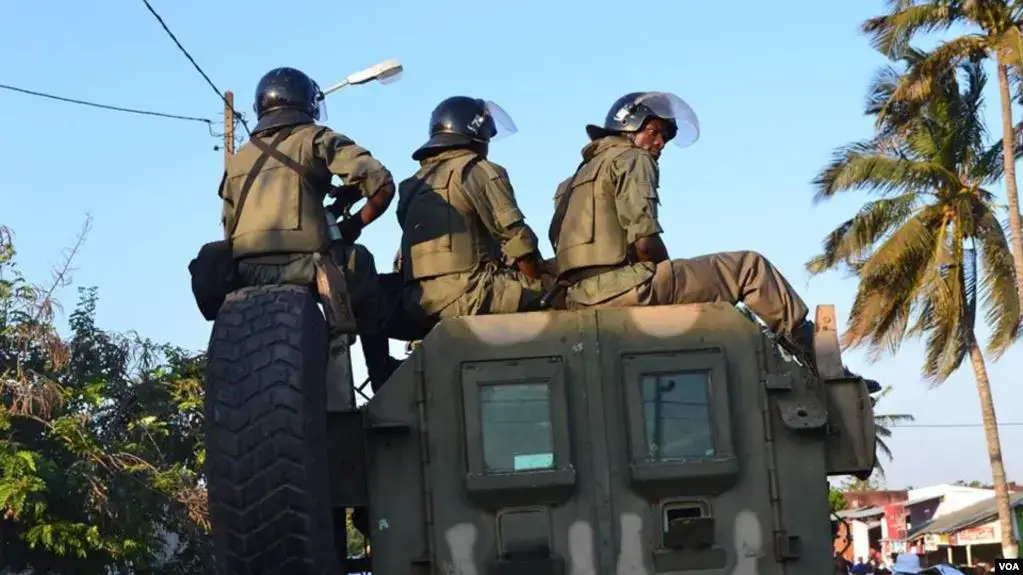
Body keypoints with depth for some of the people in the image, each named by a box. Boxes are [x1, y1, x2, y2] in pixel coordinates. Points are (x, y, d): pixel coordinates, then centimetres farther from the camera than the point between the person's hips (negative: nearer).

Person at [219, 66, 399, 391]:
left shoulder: (238, 159, 23)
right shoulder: (316, 139, 7)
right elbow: (382, 184, -5)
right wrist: (354, 225, 12)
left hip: (245, 275, 5)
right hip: (302, 267, -5)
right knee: (360, 261, 27)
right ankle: (382, 374, 22)